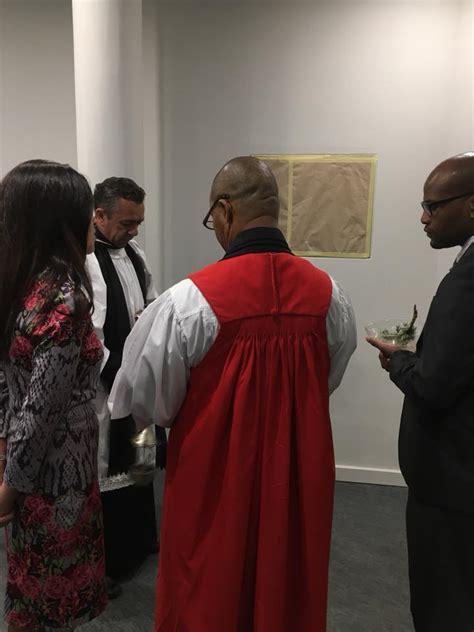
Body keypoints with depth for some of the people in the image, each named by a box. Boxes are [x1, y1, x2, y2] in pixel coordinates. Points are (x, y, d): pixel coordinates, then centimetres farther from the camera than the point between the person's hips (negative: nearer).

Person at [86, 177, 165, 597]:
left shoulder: (134, 253, 7)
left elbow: (153, 303, 17)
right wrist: (116, 373, -20)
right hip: (98, 387, -8)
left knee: (140, 458, 21)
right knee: (100, 471, 7)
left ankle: (141, 539, 44)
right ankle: (99, 564, 28)